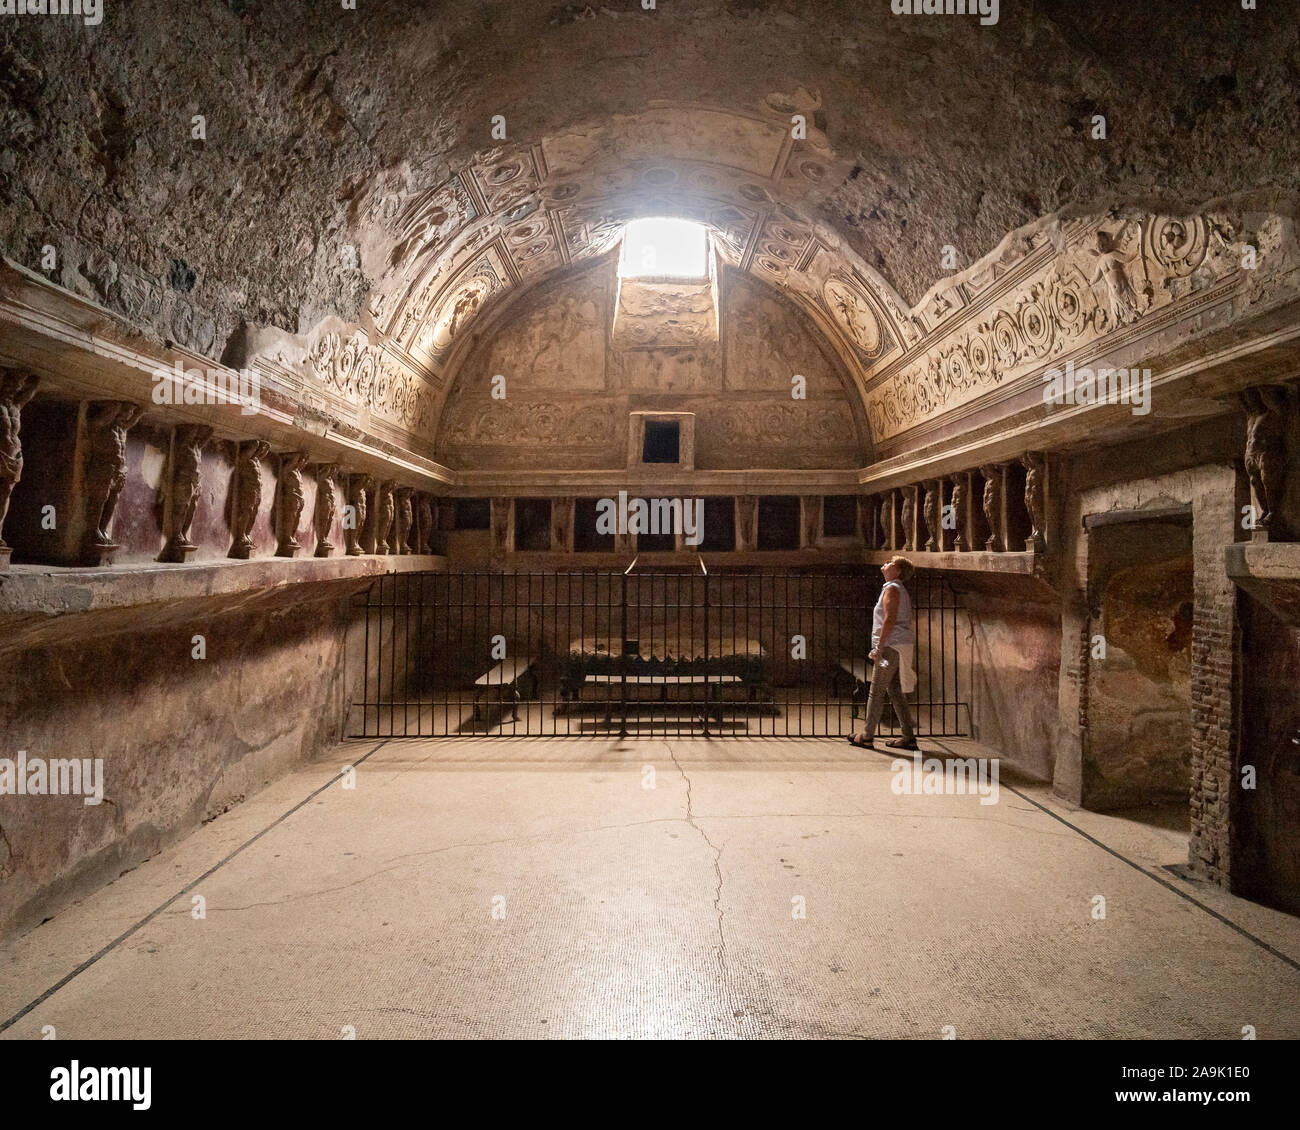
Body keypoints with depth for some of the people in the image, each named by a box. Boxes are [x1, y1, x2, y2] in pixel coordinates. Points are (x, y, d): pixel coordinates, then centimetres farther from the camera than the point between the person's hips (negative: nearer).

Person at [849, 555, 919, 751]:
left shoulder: (891, 589, -9)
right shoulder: (900, 590, 21)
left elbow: (890, 620, -18)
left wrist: (879, 647, -17)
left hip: (892, 646, -10)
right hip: (902, 646, 10)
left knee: (876, 691, -4)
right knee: (895, 692, 11)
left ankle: (867, 736, 2)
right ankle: (909, 737, 12)